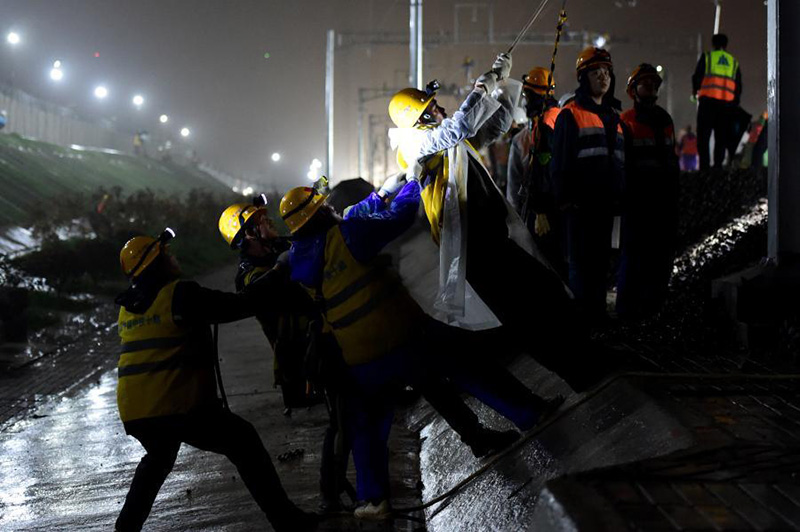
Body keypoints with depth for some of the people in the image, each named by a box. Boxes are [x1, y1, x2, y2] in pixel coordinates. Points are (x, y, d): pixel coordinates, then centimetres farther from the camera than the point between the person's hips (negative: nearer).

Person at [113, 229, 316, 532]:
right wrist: (277, 279, 4)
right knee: (244, 443, 8)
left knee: (158, 458, 35)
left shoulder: (127, 308, 12)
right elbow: (241, 306, -10)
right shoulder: (179, 296, -11)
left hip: (133, 413, 7)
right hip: (179, 407, -7)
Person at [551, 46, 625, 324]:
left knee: (601, 259, 9)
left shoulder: (614, 116, 18)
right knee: (581, 261, -4)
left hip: (606, 203, 6)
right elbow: (560, 161, -7)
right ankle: (582, 315, 0)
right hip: (580, 203, -6)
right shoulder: (570, 115, -3)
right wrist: (564, 198, -13)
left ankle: (598, 312, 15)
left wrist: (620, 197, 15)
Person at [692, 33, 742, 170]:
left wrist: (695, 91, 20)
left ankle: (704, 166, -12)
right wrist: (735, 105, 21)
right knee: (721, 138, 8)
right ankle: (718, 165, 1)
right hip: (727, 104, 3)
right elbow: (739, 86, 15)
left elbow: (697, 77, 2)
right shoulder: (734, 62, 17)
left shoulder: (706, 57, 6)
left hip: (708, 102, -3)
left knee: (703, 137, -1)